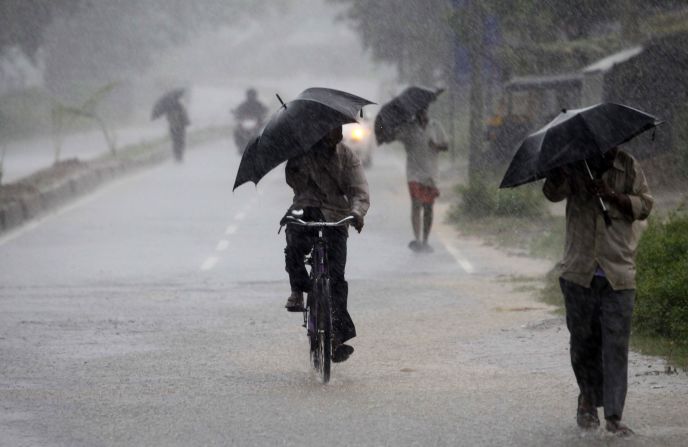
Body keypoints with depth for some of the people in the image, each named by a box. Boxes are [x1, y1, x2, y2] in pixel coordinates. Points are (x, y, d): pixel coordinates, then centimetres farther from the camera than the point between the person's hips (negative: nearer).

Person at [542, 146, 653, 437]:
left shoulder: (628, 168, 6)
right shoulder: (575, 166, 4)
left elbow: (644, 205, -2)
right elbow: (553, 192, -11)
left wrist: (613, 196, -17)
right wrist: (560, 171, -30)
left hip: (618, 275, 0)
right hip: (580, 272, 1)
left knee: (616, 346, -6)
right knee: (583, 342, 7)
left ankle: (613, 416, -5)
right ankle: (588, 398, 29)